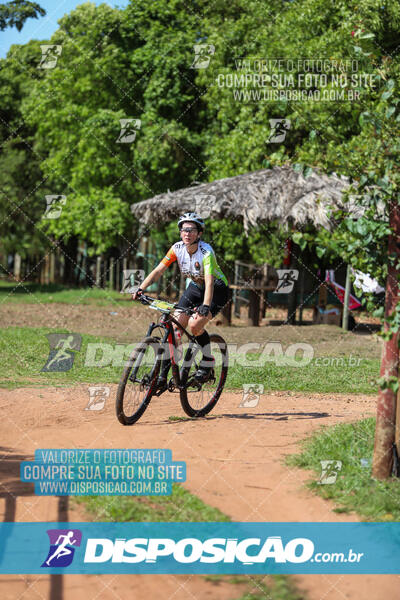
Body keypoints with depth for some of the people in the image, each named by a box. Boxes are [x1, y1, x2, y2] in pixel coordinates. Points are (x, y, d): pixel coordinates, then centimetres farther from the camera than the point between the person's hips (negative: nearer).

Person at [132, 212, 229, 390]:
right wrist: (141, 289, -29)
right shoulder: (177, 248, -14)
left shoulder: (206, 251, -29)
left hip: (217, 289, -5)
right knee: (175, 326, -9)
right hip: (195, 287, 5)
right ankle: (163, 374, -4)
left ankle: (208, 362, -3)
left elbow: (209, 281, -40)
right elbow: (158, 270, -15)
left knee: (195, 324, -26)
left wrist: (205, 306, -54)